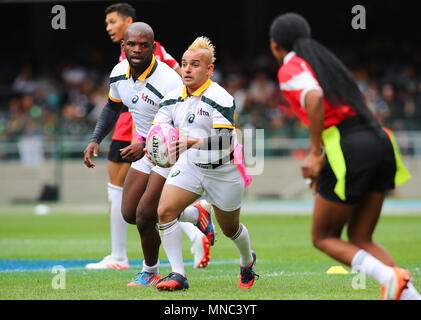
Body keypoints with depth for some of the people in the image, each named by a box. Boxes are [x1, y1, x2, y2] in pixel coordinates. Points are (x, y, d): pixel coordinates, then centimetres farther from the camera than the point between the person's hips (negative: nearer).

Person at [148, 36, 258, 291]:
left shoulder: (221, 99, -24)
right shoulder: (173, 98, -5)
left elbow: (224, 141, -34)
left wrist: (192, 143, -49)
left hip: (223, 171, -4)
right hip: (189, 165, 5)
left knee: (230, 229, 15)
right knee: (165, 211, -19)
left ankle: (248, 261, 49)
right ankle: (178, 275, -8)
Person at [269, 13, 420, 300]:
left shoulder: (291, 68, 0)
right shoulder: (324, 59, 25)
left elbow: (315, 100, -19)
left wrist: (315, 154, -14)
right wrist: (323, 164, 25)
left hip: (349, 150, -7)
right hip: (379, 142, 7)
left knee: (324, 237, 8)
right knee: (361, 240, 13)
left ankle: (389, 277, -16)